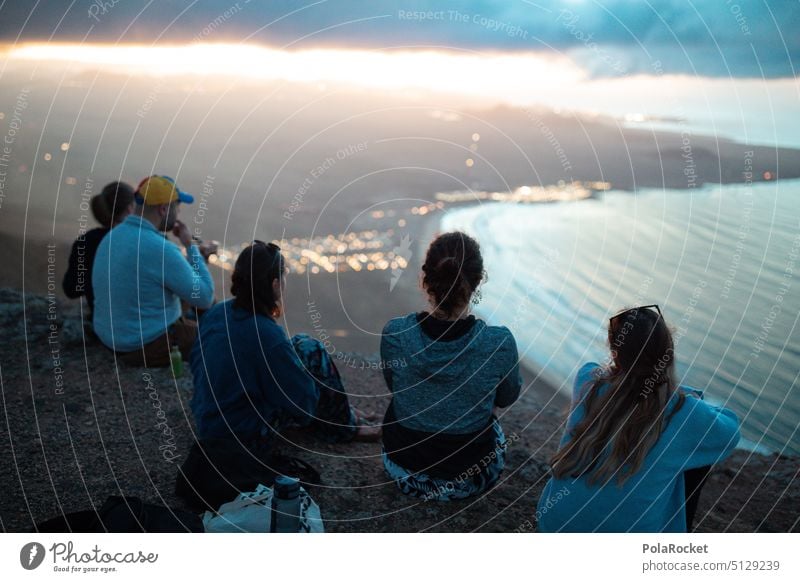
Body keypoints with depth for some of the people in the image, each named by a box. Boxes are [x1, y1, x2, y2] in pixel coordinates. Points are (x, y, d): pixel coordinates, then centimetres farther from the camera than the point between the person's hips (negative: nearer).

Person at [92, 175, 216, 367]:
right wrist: (190, 247, -8)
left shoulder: (113, 236, 2)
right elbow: (204, 298, -17)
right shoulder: (160, 249, -26)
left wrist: (194, 254, 13)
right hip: (151, 346, -9)